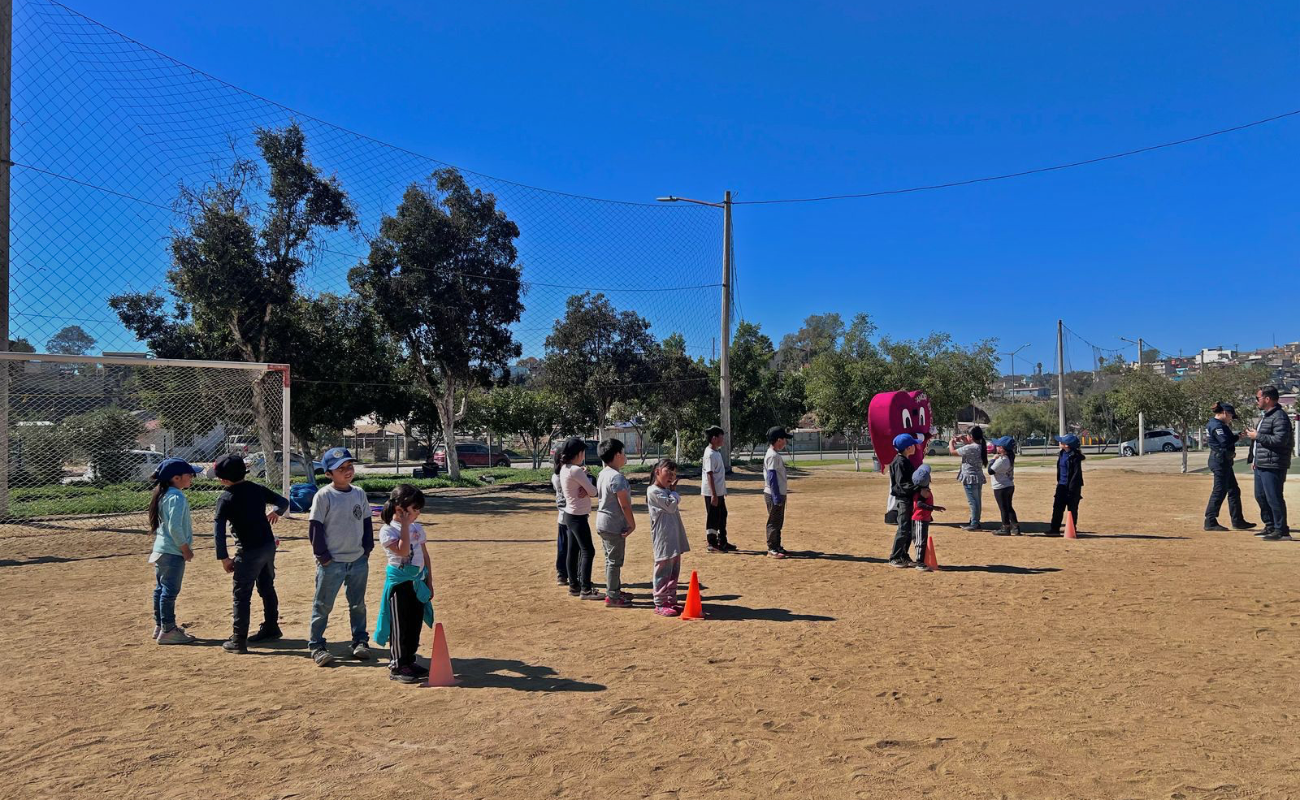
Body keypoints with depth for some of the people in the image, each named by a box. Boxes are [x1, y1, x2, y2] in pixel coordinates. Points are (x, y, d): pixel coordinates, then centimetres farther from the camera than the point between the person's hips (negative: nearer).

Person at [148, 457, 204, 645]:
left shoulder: (163, 495, 11)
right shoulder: (177, 497, -19)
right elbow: (175, 527, -24)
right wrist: (186, 549, -16)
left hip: (160, 549, 10)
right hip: (173, 551, -10)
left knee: (161, 588, 17)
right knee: (170, 590, -3)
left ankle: (160, 626, 28)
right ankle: (168, 631, 2)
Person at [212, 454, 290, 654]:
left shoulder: (225, 499, -10)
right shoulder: (257, 489, 6)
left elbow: (219, 529, -15)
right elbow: (283, 502, 13)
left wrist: (223, 557, -12)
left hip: (249, 551, -6)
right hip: (269, 545, 6)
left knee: (241, 595, 1)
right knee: (267, 588, 20)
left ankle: (238, 641, 3)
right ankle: (271, 628, 33)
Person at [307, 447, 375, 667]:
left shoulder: (359, 494, 5)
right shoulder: (323, 496, -11)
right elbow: (315, 527, -10)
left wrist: (367, 548, 5)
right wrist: (322, 555, -11)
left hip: (358, 560, 5)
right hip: (331, 562, -5)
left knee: (358, 604, 15)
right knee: (323, 605, 6)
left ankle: (360, 641, 27)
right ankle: (316, 645, 18)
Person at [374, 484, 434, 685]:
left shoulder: (417, 528, 8)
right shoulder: (387, 530, -12)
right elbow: (402, 550, -27)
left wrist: (429, 581, 12)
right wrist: (405, 525, -22)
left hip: (418, 582, 6)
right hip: (399, 582, -6)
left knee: (415, 623, 12)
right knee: (400, 625, 1)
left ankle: (410, 661, 25)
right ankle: (397, 667, 12)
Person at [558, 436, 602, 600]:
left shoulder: (564, 469, 8)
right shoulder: (576, 470, -21)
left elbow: (585, 488, 9)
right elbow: (593, 491, -16)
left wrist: (585, 489, -12)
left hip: (570, 515, 10)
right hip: (578, 517, -10)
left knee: (573, 551, 14)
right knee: (588, 551, -4)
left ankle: (574, 586, 23)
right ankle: (586, 590, -2)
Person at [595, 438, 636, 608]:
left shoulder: (602, 474, 9)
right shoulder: (617, 477, -21)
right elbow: (624, 504, -21)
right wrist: (632, 524, -13)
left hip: (603, 522, 10)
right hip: (614, 525, -10)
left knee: (611, 559, 19)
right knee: (615, 560, -1)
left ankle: (615, 590, 30)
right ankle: (612, 597, 5)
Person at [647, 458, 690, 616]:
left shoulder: (667, 491, 16)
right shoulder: (654, 491, -13)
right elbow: (671, 506, -14)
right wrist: (673, 491, -4)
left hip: (674, 539, 9)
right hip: (663, 540, -9)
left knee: (674, 572, 14)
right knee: (663, 572, -3)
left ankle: (671, 601, 23)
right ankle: (660, 605, 5)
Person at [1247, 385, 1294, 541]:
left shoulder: (1280, 417, -14)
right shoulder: (1264, 416, 19)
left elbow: (1280, 440, -24)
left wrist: (1257, 436, -17)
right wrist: (1253, 459, 22)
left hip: (1273, 466, -10)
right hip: (1260, 465, 10)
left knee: (1273, 498, -8)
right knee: (1260, 496, 16)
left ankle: (1281, 530, -1)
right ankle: (1270, 526, 27)